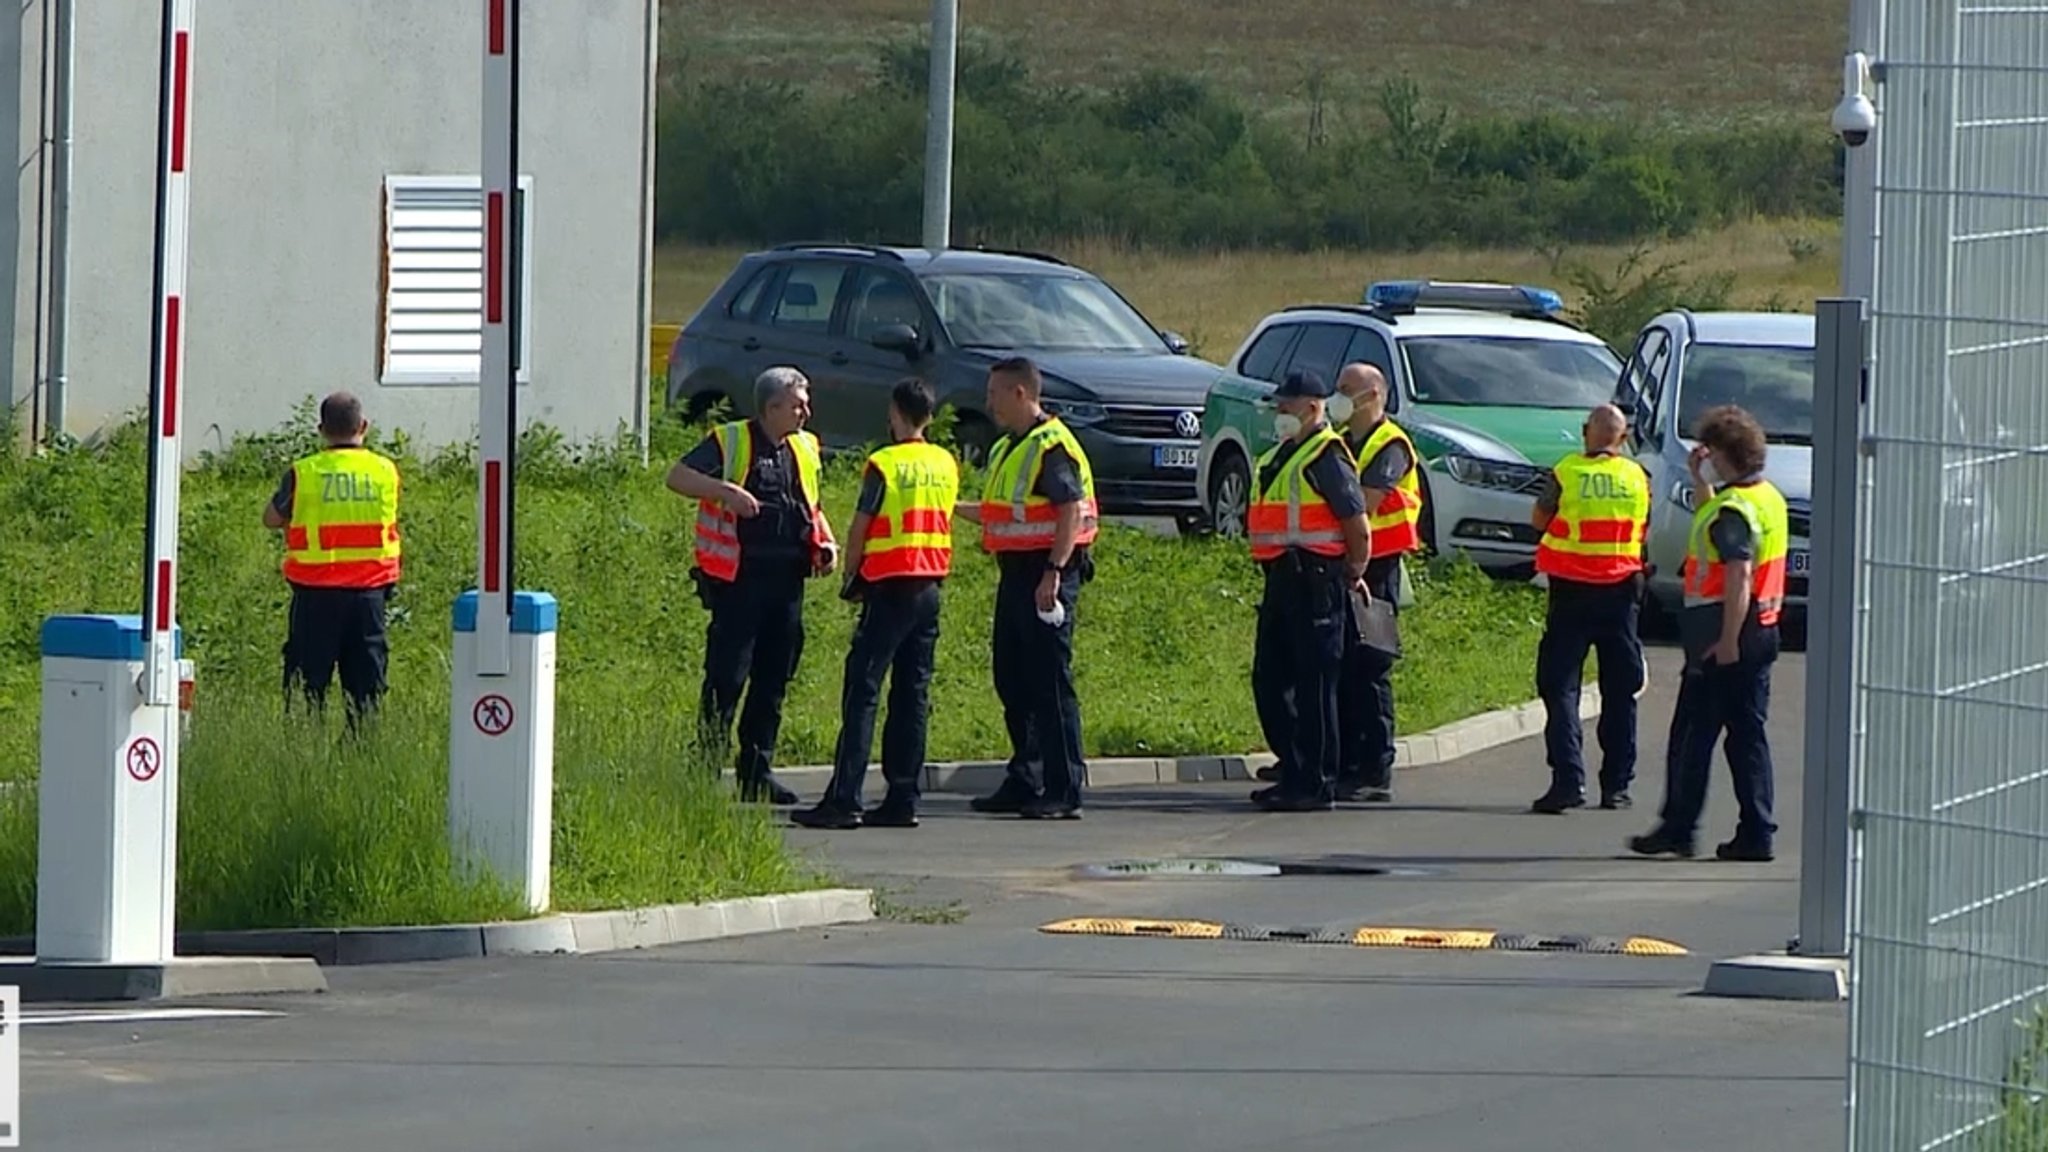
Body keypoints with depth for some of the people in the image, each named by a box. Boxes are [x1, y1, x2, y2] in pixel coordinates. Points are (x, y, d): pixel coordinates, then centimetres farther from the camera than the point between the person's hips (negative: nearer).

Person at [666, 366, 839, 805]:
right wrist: (726, 492, -26)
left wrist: (825, 542, 8)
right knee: (726, 675, -6)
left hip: (786, 578, 6)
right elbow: (678, 477, -11)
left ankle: (758, 770, 15)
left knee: (774, 678, 8)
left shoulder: (805, 449, 15)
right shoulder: (729, 442, -4)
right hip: (738, 577, -6)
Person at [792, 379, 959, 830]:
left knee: (861, 691, -7)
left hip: (890, 587, -6)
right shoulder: (946, 464, 8)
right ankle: (903, 799, 6)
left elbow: (860, 529, -8)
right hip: (931, 585, 6)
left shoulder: (884, 464, -10)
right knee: (912, 694, 9)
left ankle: (844, 799, -14)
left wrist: (851, 578, 7)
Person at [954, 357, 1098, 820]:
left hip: (1045, 574, -10)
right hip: (1015, 573, 10)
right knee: (1012, 679, 13)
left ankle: (1064, 791, -7)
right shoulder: (1006, 449, 18)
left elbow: (1071, 512, -20)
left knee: (1051, 682, -9)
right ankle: (1024, 782, 21)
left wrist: (1053, 573, -25)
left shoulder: (1053, 446, -13)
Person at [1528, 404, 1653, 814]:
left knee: (1560, 685, 0)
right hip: (1622, 589, 3)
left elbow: (1539, 520, 2)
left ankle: (1568, 780, -13)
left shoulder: (1566, 474, -9)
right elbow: (1644, 535, 9)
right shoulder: (1638, 478, -1)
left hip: (1572, 591, -3)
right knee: (1620, 690, 11)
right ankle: (1616, 784, 13)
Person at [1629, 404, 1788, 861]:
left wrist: (1727, 641, -25)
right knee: (1748, 734, 9)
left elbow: (1739, 576, -24)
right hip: (1762, 633, 9)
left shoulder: (1734, 509, -17)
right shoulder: (1768, 497, 13)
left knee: (1693, 735, 0)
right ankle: (1755, 833, 7)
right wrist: (1698, 480, 20)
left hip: (1721, 639, -9)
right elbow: (1707, 520, 31)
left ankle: (1678, 827, 3)